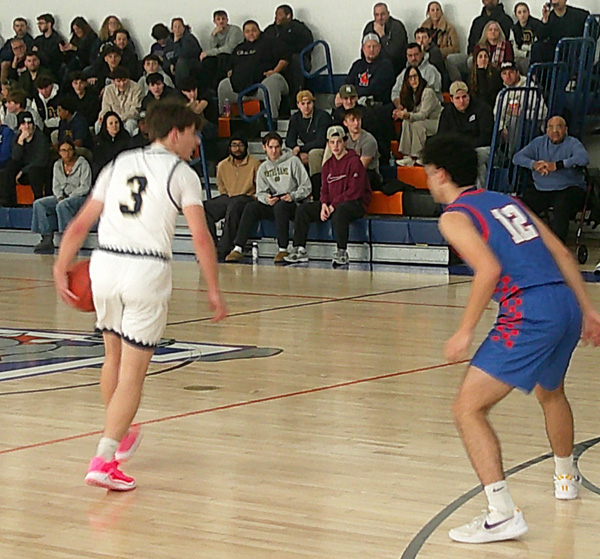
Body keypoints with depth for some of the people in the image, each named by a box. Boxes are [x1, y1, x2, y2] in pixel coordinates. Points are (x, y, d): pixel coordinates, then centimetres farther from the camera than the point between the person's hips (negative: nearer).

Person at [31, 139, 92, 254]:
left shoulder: (83, 164, -4)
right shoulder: (57, 165, 13)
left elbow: (85, 187, -10)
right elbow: (56, 186, 13)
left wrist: (70, 197, -19)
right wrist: (59, 197, -8)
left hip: (80, 196, -6)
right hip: (62, 197, 6)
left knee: (62, 206, -37)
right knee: (39, 204, -16)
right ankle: (47, 239, -24)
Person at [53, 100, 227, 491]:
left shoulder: (120, 164, 17)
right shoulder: (181, 173, 3)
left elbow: (80, 225, 14)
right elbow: (201, 238, -6)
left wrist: (61, 269, 20)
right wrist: (214, 290, -2)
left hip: (105, 264, 5)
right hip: (148, 269, -5)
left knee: (114, 356, 24)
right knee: (133, 372, -1)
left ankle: (120, 436, 42)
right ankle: (104, 460, -8)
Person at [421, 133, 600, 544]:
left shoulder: (454, 216, 1)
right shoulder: (507, 201, 23)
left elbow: (489, 269, -16)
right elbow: (562, 255, 20)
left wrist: (466, 331, -11)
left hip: (530, 314, -8)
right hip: (566, 304, 8)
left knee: (468, 409, -7)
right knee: (551, 391, 35)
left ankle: (502, 514, -18)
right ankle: (566, 476, 57)